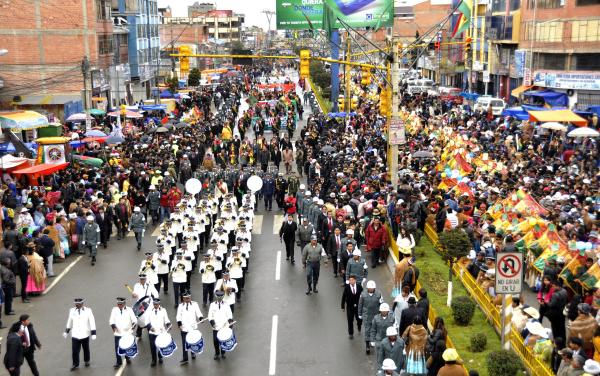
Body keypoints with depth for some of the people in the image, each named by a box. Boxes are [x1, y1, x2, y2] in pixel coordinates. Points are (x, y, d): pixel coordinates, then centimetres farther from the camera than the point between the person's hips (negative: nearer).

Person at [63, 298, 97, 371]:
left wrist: (93, 334, -13)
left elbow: (92, 322, -9)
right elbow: (70, 321, 10)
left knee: (86, 349, 15)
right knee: (75, 350, -4)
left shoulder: (88, 311, -11)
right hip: (75, 335, 1)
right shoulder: (72, 311, -4)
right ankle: (75, 364, 12)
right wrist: (66, 331, 16)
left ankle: (87, 361, 37)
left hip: (85, 334, -1)